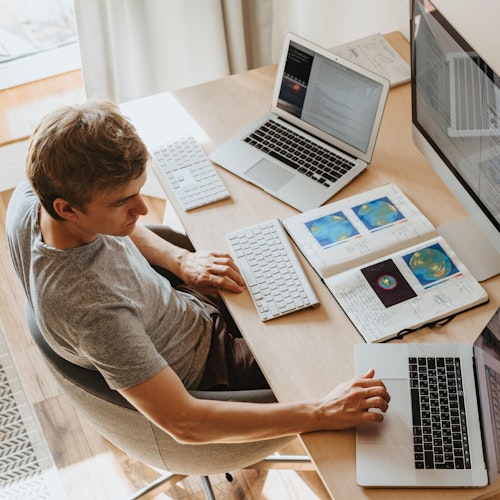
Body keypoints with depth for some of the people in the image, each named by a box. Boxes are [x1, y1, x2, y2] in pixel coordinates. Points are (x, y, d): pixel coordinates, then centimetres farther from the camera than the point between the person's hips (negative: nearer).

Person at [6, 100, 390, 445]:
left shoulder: (31, 195, -21)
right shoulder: (91, 307, -44)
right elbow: (183, 423, -39)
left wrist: (179, 259, -9)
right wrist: (321, 413, -40)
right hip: (202, 370, -7)